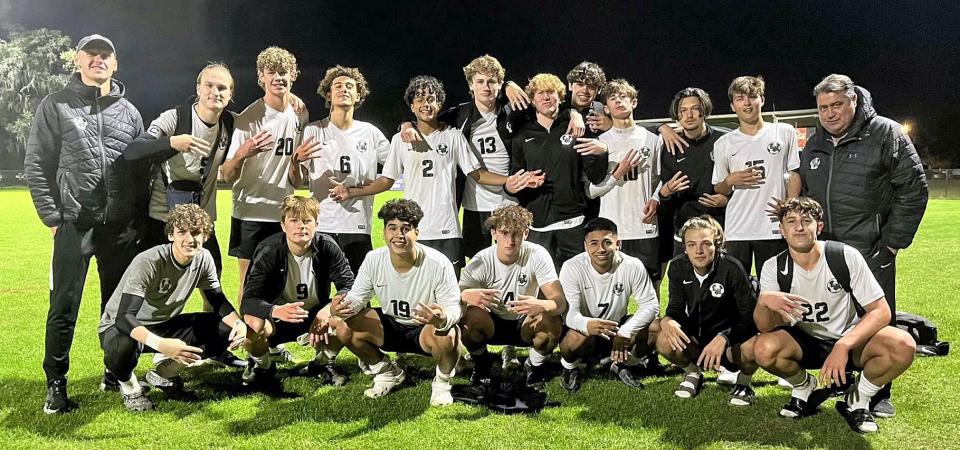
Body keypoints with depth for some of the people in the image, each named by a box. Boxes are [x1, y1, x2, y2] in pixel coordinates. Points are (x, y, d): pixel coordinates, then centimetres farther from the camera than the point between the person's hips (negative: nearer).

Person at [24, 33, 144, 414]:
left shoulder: (129, 112, 11)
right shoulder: (56, 106, 2)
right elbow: (36, 167, 0)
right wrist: (53, 217, -6)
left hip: (122, 227, 3)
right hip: (74, 224, -3)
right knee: (64, 308, 0)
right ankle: (56, 384, 13)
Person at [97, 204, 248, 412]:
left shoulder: (203, 259, -11)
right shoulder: (147, 263, -30)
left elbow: (219, 300, -1)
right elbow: (124, 317, -36)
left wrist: (239, 323, -24)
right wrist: (160, 344, -54)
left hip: (164, 325, 6)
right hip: (121, 327, -6)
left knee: (224, 330, -13)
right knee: (124, 347, -41)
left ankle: (162, 373, 8)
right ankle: (128, 384, -2)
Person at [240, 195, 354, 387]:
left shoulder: (327, 247, -14)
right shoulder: (268, 251, -20)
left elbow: (349, 287, -16)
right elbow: (248, 301, -26)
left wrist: (328, 309, -37)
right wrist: (276, 311, -48)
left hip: (316, 316, 2)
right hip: (277, 320, -2)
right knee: (251, 323, -35)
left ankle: (323, 362, 5)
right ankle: (262, 365, 2)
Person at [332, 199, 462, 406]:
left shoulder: (438, 264, -25)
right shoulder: (373, 260, -14)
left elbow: (454, 308, -22)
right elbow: (357, 297, -5)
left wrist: (442, 319, -48)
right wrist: (341, 307, -30)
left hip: (426, 328, -4)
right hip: (390, 325, 5)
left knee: (447, 338, -38)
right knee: (344, 329, -15)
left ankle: (442, 382, -1)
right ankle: (387, 373, 11)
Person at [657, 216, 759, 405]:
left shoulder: (732, 268, -21)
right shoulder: (678, 267, -8)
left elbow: (749, 316, -20)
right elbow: (675, 309, -4)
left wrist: (723, 338, -37)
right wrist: (667, 321, -30)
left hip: (731, 339, -3)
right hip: (695, 338, 3)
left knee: (753, 348, -37)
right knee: (664, 341, -28)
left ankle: (744, 381, 2)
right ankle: (692, 373, 8)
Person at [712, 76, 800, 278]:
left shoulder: (785, 132, 7)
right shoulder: (723, 144, 10)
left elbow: (795, 175, 8)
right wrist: (731, 180, -5)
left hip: (774, 230, -1)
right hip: (737, 231, 1)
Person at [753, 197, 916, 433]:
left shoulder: (846, 256, -15)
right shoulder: (774, 268, -10)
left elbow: (881, 311, -16)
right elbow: (766, 327, -18)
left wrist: (843, 346, -30)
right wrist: (764, 300, -42)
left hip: (850, 340, -1)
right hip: (805, 343, 1)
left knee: (903, 346, -30)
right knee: (764, 348, -31)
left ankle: (857, 399, -2)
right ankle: (806, 388, 4)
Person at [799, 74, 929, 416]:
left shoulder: (886, 134, -6)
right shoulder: (815, 144, 11)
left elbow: (914, 189, -7)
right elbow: (804, 193, 22)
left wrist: (893, 242, -9)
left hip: (870, 249, -5)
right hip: (824, 250, 5)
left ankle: (878, 392, 14)